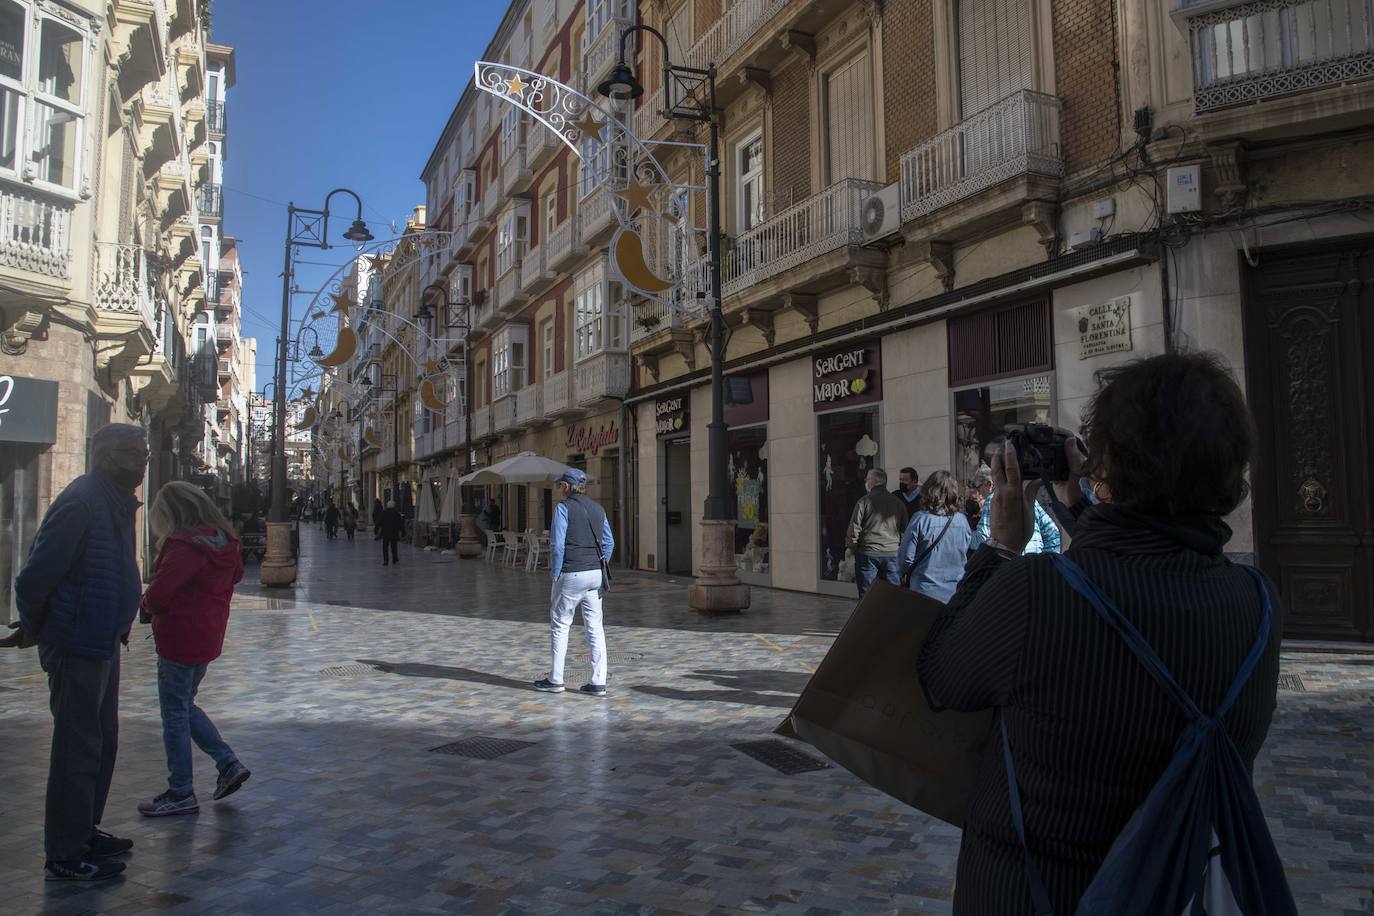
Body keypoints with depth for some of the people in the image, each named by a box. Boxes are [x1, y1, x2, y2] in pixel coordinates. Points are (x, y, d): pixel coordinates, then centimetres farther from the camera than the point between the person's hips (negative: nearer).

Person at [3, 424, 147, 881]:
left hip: (102, 643, 10)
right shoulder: (81, 502, -20)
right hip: (78, 645, -10)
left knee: (102, 741, 19)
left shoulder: (115, 502, 10)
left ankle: (85, 832, 33)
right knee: (78, 748, 0)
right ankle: (64, 856, 12)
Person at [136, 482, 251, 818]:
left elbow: (156, 597, -22)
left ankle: (181, 794, 12)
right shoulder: (224, 544, 5)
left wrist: (146, 602, 3)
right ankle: (229, 763, 18)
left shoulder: (184, 547, -20)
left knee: (175, 715, 3)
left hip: (179, 641, -9)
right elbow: (236, 575, 19)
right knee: (185, 706, 23)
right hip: (208, 639, 9)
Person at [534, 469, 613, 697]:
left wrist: (555, 574, -5)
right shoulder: (597, 509, 12)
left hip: (571, 575, -6)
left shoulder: (564, 508, -8)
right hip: (595, 575, 6)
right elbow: (609, 543, 13)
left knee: (560, 625, 7)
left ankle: (555, 680, 14)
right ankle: (598, 682, 5)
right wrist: (599, 567, 16)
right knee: (594, 627, 6)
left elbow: (557, 545, -13)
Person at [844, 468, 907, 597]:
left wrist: (851, 548, 6)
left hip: (868, 554, -3)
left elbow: (854, 529, -7)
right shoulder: (898, 503, 7)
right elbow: (905, 529, 10)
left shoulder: (864, 502, -6)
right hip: (893, 554, 3)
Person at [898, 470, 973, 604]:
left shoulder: (921, 519, -15)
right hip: (956, 593, 3)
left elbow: (906, 556, -10)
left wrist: (906, 573, 9)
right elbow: (966, 554, 12)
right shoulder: (962, 520, -3)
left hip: (926, 592, -3)